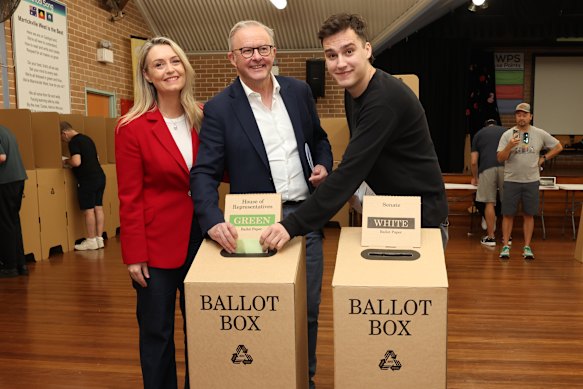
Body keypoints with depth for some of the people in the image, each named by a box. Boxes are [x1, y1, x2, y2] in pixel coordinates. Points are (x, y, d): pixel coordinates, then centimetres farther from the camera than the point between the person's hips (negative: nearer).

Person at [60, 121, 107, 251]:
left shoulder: (74, 142, -11)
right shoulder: (87, 138, 17)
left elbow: (76, 162, -22)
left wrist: (66, 161, -2)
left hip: (88, 180, -9)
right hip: (99, 176, 9)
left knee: (88, 210, -2)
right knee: (98, 207, 9)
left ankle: (91, 241, 4)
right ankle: (99, 239, 14)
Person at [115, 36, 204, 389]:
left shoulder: (202, 119, 2)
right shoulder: (133, 127, -10)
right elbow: (130, 198, -10)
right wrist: (134, 255, -10)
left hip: (200, 235, 4)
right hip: (157, 242, -4)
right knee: (157, 331, 10)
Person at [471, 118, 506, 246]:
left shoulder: (478, 134, 21)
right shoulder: (506, 131, 24)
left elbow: (474, 161, 15)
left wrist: (475, 177, 30)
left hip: (487, 168, -1)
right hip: (505, 167, 1)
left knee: (489, 203, 4)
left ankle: (490, 237, 9)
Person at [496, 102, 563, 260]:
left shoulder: (540, 134, 2)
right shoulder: (507, 135, -3)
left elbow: (558, 147, 13)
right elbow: (500, 158, -8)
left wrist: (543, 158, 4)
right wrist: (509, 146, -24)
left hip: (531, 181, 1)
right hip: (511, 180, -1)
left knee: (529, 215, 7)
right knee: (508, 214, 2)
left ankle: (527, 247, 14)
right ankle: (505, 246, 9)